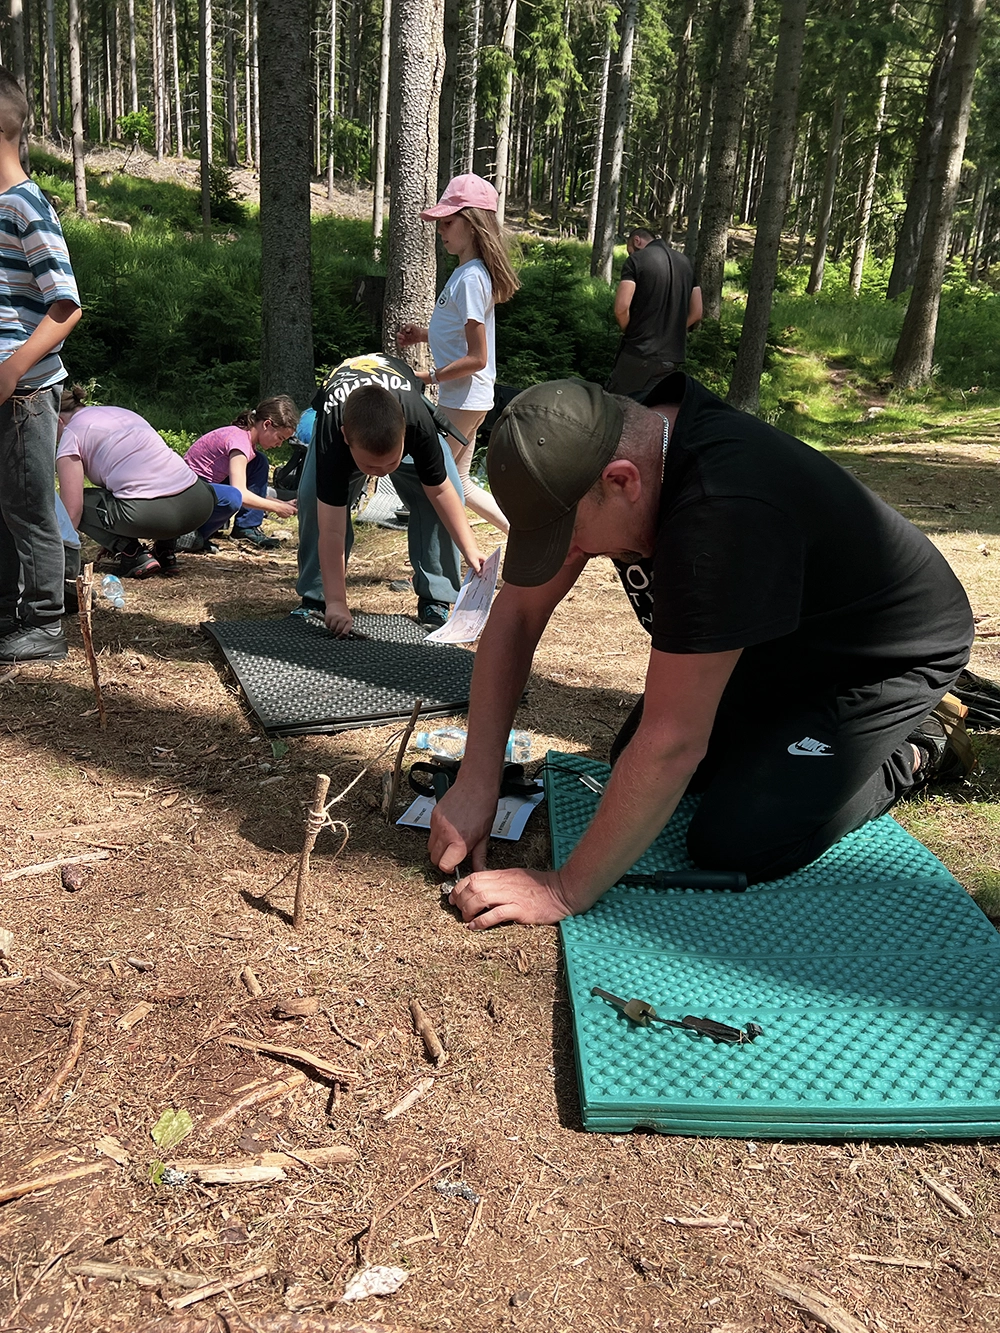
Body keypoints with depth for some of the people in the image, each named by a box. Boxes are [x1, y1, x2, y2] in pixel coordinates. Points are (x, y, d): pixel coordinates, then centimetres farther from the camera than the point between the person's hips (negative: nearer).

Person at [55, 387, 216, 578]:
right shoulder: (120, 412, 29)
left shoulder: (71, 434, 9)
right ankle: (166, 550, 23)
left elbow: (72, 511, 3)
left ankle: (133, 555, 2)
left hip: (150, 513, -7)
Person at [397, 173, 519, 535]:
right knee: (457, 483, 18)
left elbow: (477, 358, -21)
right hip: (466, 399, 10)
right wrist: (424, 334, 8)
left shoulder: (470, 278, -18)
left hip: (462, 401, -10)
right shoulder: (469, 272, 11)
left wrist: (429, 377, -17)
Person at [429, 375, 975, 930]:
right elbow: (517, 609, -12)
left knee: (733, 846, -15)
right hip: (778, 641, 8)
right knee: (629, 762, 6)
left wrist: (566, 890, -29)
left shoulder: (722, 513, -42)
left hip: (888, 657, -7)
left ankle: (911, 757, 8)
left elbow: (673, 742, -39)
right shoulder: (593, 451, -17)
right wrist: (475, 785, -17)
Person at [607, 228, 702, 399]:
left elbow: (621, 308, -16)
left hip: (638, 352, -6)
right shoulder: (686, 263, 12)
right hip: (672, 356, 6)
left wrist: (629, 332, 2)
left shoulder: (636, 260, -6)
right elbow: (696, 313, 12)